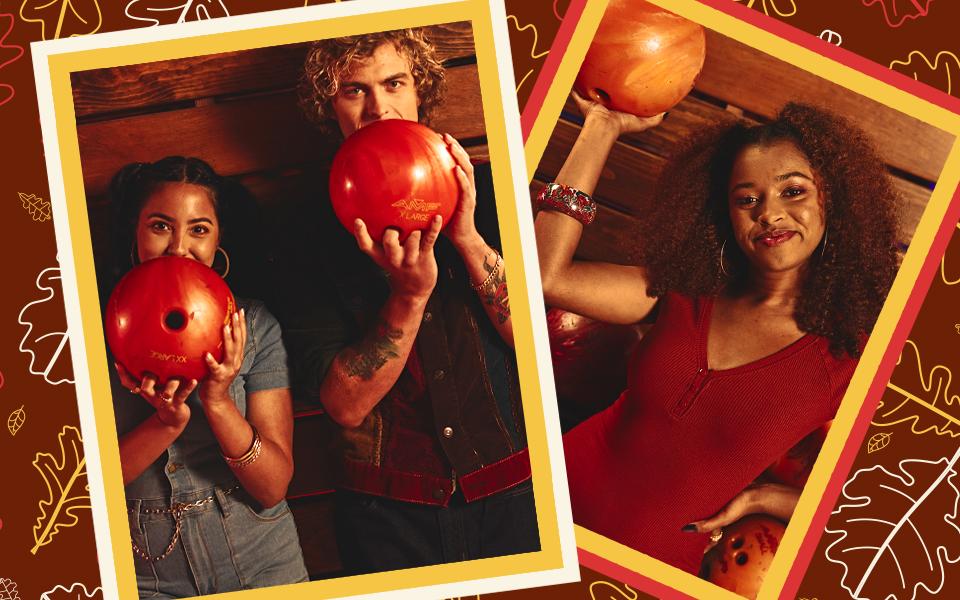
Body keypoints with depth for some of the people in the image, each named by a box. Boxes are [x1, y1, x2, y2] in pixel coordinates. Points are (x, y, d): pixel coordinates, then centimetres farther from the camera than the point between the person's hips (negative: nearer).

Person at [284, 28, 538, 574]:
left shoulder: (485, 190, 0)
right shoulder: (312, 228, -5)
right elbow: (346, 403, -11)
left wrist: (468, 238, -20)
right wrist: (410, 294, -24)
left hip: (512, 493, 1)